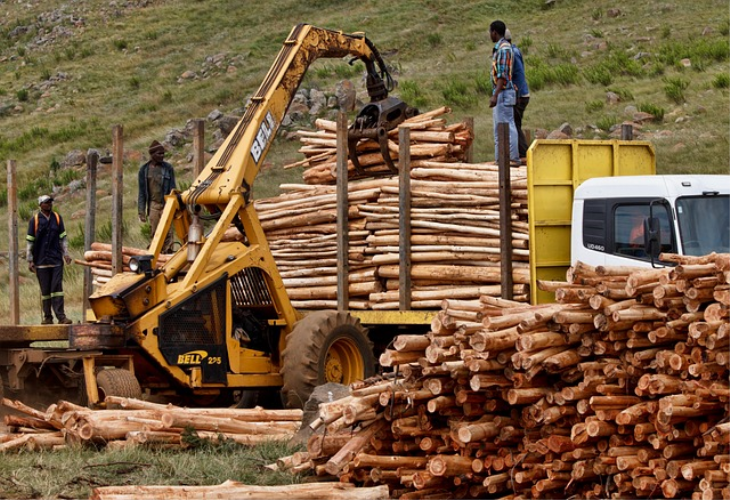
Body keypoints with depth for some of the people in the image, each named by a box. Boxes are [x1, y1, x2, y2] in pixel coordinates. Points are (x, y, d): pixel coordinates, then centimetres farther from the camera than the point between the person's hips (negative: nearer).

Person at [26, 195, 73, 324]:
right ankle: (47, 317, 11)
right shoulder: (35, 220, 0)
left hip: (56, 260, 1)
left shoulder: (57, 218, 8)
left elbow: (63, 237, 13)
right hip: (41, 260, -1)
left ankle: (61, 316, -9)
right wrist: (30, 260, -2)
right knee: (45, 290, 4)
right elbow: (30, 241, 2)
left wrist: (66, 253, 3)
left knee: (57, 288, -5)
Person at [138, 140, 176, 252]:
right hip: (153, 205, 1)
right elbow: (142, 192, 7)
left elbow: (172, 188, 5)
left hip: (166, 205, -1)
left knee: (167, 232, -6)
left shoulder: (168, 168, 1)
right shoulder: (144, 170, 4)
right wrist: (141, 212, 3)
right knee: (155, 233, 2)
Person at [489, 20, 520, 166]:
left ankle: (513, 158, -9)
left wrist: (495, 95, -26)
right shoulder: (499, 48, 16)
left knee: (507, 126, -9)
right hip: (500, 94, 10)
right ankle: (500, 159, 16)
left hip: (503, 93, -10)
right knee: (499, 128, 12)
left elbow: (502, 75, -22)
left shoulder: (503, 48, -15)